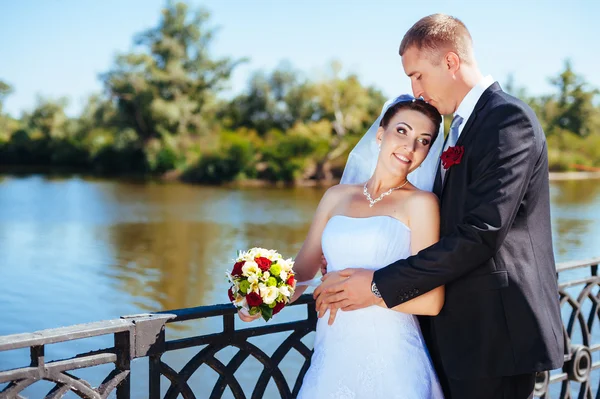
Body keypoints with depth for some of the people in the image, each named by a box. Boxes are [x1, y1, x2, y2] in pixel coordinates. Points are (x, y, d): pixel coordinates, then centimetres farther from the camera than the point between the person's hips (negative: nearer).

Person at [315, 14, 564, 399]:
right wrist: (357, 270, 3)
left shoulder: (509, 118, -14)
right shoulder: (463, 127, 15)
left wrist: (380, 285, -19)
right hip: (459, 331, 8)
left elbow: (481, 234, -23)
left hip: (495, 334, -8)